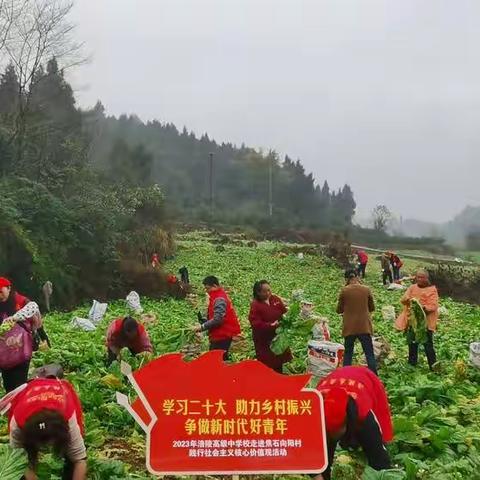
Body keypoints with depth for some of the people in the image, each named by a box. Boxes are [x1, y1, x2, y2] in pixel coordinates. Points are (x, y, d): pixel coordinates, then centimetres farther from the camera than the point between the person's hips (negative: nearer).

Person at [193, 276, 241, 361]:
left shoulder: (219, 299, -18)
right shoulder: (216, 297, 14)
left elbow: (217, 319, -25)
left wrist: (202, 327, -19)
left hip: (222, 335, -10)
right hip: (220, 334, 10)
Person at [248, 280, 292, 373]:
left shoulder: (276, 299, -1)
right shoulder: (255, 305, -17)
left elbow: (284, 312, 6)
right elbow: (255, 323, -22)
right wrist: (270, 325, -31)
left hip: (278, 336, 5)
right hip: (264, 339, -5)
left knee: (279, 359, 17)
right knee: (267, 363, 2)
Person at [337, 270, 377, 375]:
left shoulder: (344, 291, -7)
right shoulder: (366, 290, -3)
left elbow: (339, 310, 0)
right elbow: (372, 308, 8)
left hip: (349, 328, 0)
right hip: (364, 327, 0)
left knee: (348, 353, 11)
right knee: (369, 354, 5)